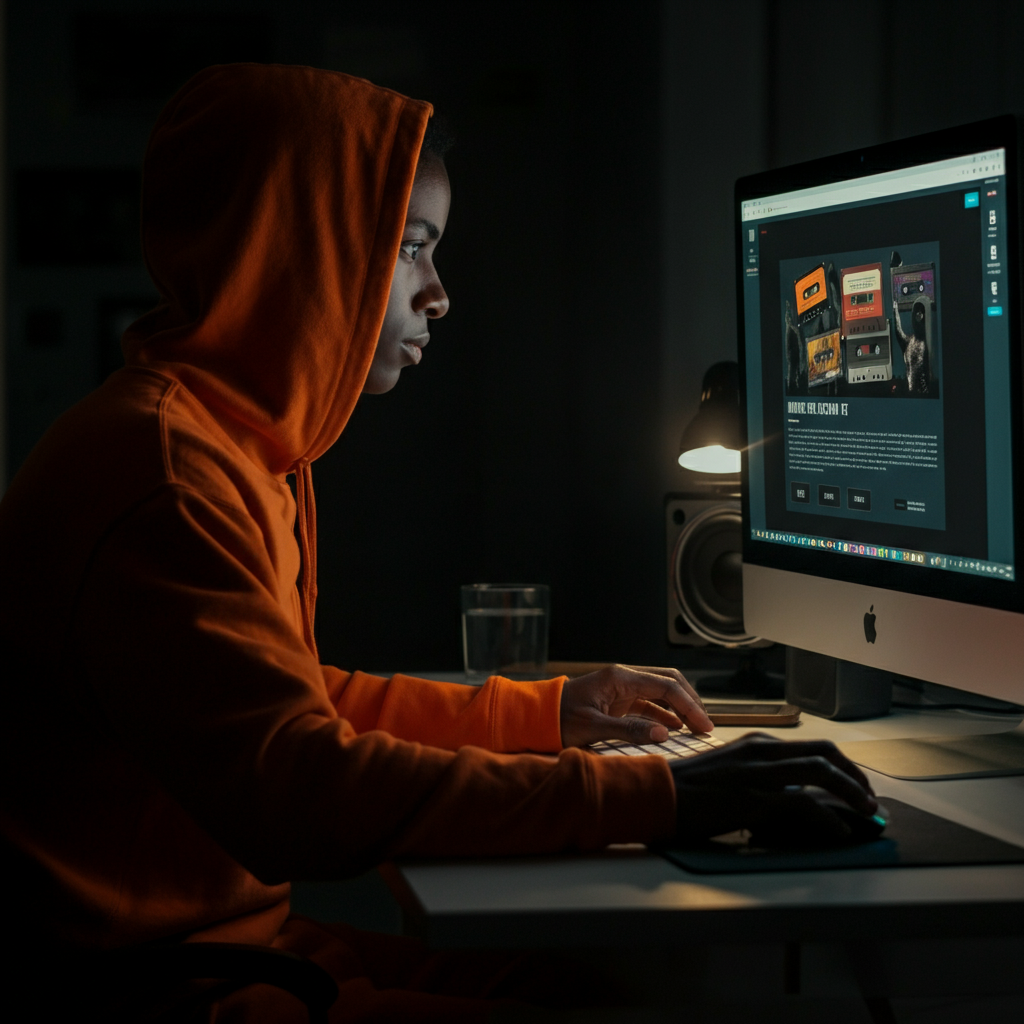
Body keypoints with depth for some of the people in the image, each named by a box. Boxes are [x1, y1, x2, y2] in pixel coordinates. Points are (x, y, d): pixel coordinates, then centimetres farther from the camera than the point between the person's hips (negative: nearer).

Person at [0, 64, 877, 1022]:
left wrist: (548, 710, 21)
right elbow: (297, 793, -30)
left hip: (253, 921, 10)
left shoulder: (242, 446, 16)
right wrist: (652, 797, -29)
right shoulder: (157, 467, -20)